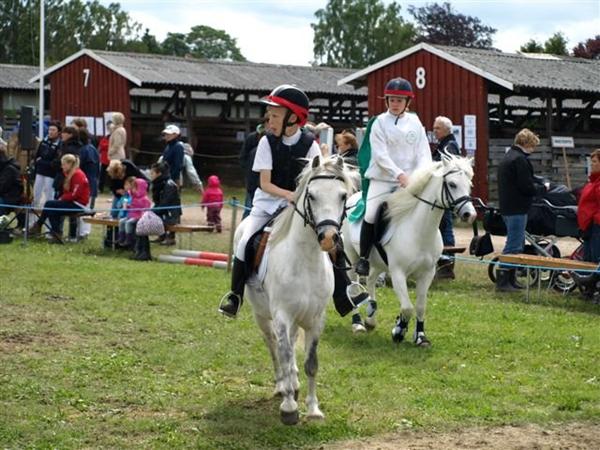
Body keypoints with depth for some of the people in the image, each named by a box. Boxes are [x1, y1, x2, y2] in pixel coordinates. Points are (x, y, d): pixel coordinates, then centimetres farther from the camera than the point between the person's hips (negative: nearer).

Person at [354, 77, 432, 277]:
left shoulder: (414, 122, 9)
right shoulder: (380, 122, -1)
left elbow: (423, 152, 3)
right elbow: (380, 155, -11)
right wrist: (399, 174, -23)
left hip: (409, 179, 3)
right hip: (382, 178, -3)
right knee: (370, 215, -14)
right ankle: (363, 258, -1)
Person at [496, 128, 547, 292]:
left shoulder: (507, 157, 16)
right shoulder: (520, 159, -16)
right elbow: (527, 187, -19)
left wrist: (536, 187, 14)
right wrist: (542, 188, -2)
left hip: (507, 208, 10)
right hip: (517, 209, -10)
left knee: (516, 244, 17)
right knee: (514, 246, -6)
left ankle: (511, 280, 23)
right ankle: (503, 281, -4)